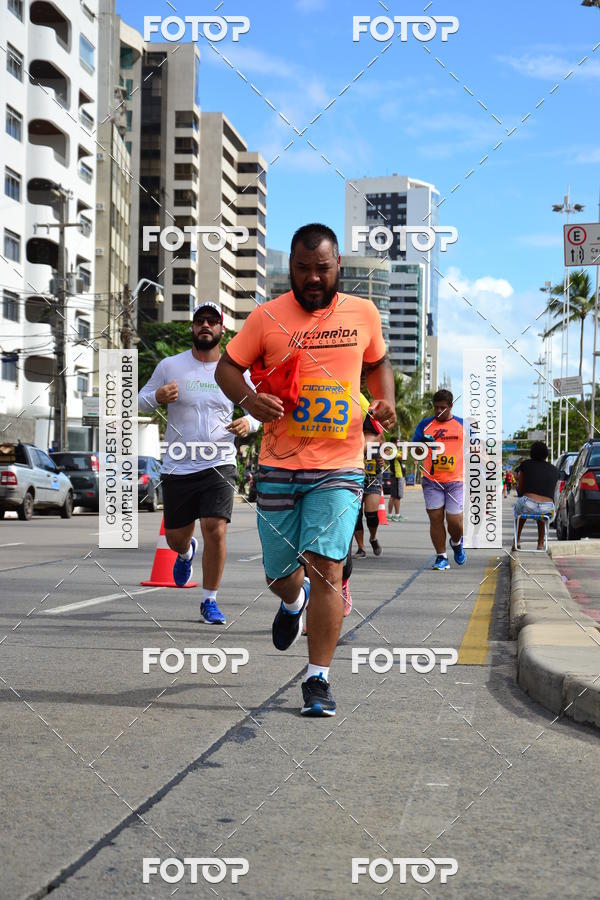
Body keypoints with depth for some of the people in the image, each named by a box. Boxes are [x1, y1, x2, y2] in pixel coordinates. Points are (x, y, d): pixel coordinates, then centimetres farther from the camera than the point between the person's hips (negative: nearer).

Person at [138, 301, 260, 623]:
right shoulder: (170, 365, 3)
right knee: (176, 536, 10)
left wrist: (248, 423, -13)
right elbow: (140, 401, 10)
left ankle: (209, 601, 4)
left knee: (215, 532, -15)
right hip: (177, 467, 1)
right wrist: (157, 396, -13)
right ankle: (186, 553, 51)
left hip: (219, 464, -1)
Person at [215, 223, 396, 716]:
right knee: (279, 573, 13)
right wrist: (249, 398, -16)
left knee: (325, 568, -12)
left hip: (340, 466, -1)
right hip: (279, 465, 1)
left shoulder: (363, 313, 4)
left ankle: (318, 678, -1)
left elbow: (378, 363, 21)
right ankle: (294, 601, 52)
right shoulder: (267, 316, -2)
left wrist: (386, 400, 1)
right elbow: (227, 366, 4)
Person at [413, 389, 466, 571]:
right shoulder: (425, 424, 8)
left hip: (456, 481, -1)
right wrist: (423, 444, -13)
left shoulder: (463, 426, 7)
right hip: (432, 481, 1)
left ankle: (456, 543, 27)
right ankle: (441, 557, 8)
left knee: (455, 520, -6)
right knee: (435, 518, -3)